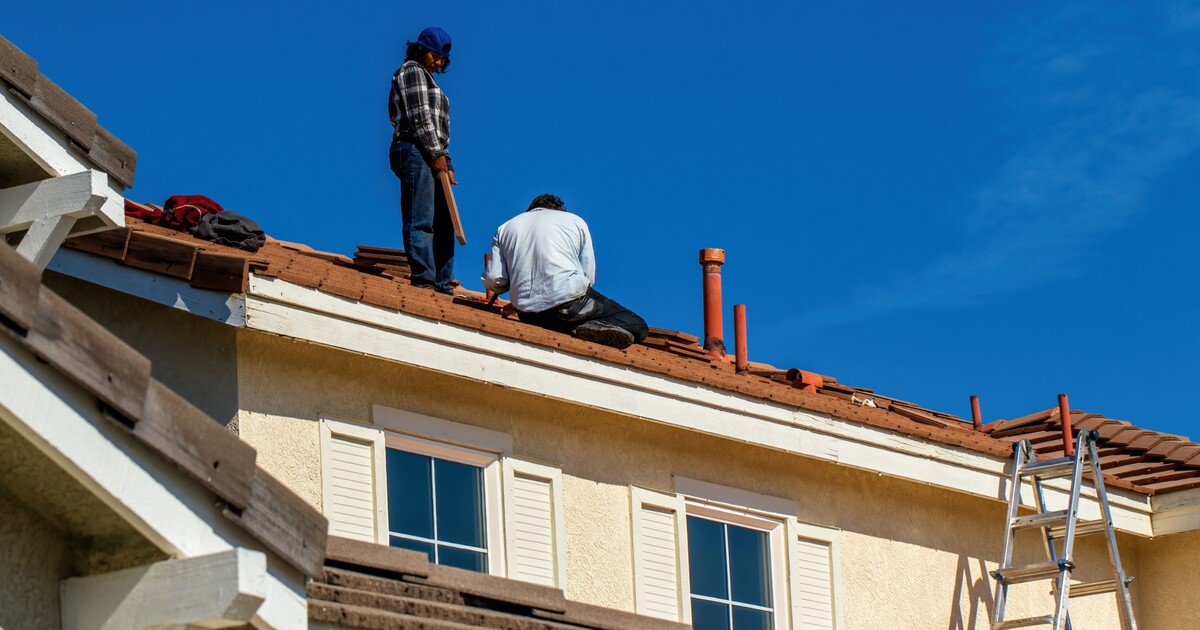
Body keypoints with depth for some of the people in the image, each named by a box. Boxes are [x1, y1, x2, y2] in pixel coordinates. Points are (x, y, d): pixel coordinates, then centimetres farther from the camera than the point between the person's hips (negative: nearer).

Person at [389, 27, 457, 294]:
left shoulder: (429, 82, 31)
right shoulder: (412, 71, 2)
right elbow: (419, 116, -11)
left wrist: (447, 165, 15)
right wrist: (437, 154, -16)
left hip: (433, 157, 10)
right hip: (416, 151, -10)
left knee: (443, 223, 3)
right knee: (421, 221, -17)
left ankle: (442, 283, 0)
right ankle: (424, 279, -25)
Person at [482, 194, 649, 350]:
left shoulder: (505, 229, 20)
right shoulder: (575, 221, 16)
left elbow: (494, 281, 8)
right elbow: (589, 277, 9)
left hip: (528, 315, 3)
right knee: (637, 326, 5)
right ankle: (598, 327, -26)